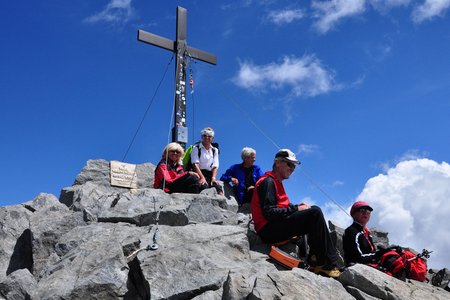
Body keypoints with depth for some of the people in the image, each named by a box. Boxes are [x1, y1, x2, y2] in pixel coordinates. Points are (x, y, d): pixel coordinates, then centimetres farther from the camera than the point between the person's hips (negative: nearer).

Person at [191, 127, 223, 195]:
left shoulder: (214, 150, 17)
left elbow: (215, 166, 10)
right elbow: (195, 164, -10)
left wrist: (213, 178, -9)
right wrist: (202, 177, -24)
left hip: (209, 175, 4)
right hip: (198, 174, -4)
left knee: (219, 187, -25)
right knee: (204, 186, -35)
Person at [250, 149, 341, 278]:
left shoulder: (277, 183, 25)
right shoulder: (268, 182, -8)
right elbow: (269, 213, -18)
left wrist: (297, 206, 0)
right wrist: (296, 209, -15)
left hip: (277, 226, 10)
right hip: (269, 230, -10)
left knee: (314, 212, 11)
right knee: (315, 212, -18)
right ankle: (320, 263, -16)